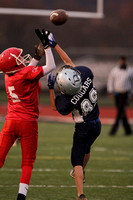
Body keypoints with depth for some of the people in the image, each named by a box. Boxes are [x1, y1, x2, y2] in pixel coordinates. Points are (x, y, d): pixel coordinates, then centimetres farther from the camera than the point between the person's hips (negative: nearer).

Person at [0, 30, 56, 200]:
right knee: (28, 162, 6)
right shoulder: (27, 74, -15)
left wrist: (37, 56, 26)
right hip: (28, 123, -5)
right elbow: (51, 67, -7)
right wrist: (47, 47, 0)